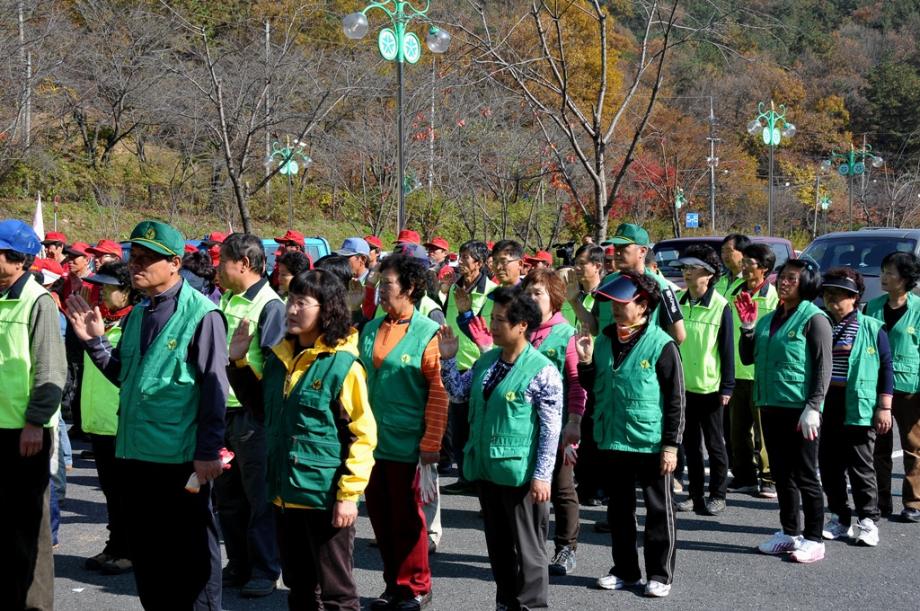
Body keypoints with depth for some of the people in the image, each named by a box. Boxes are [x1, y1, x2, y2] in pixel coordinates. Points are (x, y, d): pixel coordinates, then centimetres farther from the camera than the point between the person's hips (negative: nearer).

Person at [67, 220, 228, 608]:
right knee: (145, 549, 16)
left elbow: (214, 389, -13)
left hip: (181, 458, -7)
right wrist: (95, 340, 4)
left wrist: (208, 452, -15)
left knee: (190, 552, 4)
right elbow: (123, 375, 16)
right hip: (135, 453, 7)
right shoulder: (137, 314, 11)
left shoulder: (201, 314, -11)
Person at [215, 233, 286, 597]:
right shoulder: (225, 301, 13)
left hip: (252, 415, -8)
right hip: (223, 410, 8)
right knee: (226, 495, 15)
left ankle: (265, 571, 12)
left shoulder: (270, 305, -11)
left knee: (259, 497, 2)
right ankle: (238, 565, 27)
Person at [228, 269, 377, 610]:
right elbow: (258, 402, 23)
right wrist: (238, 361, 10)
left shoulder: (342, 364, -14)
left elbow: (362, 435, -15)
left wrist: (348, 494, -17)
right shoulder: (279, 357, 6)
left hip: (325, 497, -7)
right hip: (285, 492, 7)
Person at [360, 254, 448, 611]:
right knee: (380, 515, 12)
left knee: (407, 518, 4)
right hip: (370, 440, 6)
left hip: (406, 444, -6)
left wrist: (431, 443, -14)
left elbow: (439, 392, -11)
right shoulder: (370, 330, 9)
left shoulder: (428, 333, -9)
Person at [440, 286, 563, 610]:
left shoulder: (542, 371, -15)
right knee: (497, 543, 17)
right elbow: (459, 392, 19)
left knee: (527, 547, 4)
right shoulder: (486, 361, 7)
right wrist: (449, 359, 5)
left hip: (520, 473, -7)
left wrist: (542, 476, -16)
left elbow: (551, 429, -14)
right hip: (486, 468, 7)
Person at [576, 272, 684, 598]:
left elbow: (675, 399, -10)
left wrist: (671, 445, -12)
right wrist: (586, 362, -3)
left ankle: (660, 574, 16)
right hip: (610, 440, 6)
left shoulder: (661, 344, -11)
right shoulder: (603, 340, 6)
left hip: (650, 443, -6)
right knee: (619, 509, 14)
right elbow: (592, 388, 15)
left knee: (658, 510, 6)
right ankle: (625, 570, 27)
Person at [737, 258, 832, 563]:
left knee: (805, 477, 0)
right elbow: (747, 358, 16)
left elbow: (824, 367, -12)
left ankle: (814, 539, 8)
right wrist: (747, 327, 1)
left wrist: (813, 408, -18)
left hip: (800, 410, -7)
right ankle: (789, 532, 25)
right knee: (781, 474, 14)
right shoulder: (769, 319, 13)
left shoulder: (814, 319, -8)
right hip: (771, 407, 7)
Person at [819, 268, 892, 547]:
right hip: (824, 406, 4)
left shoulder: (872, 328, -2)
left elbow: (886, 369, -2)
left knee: (861, 467, 1)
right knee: (829, 465, 9)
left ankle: (867, 521, 12)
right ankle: (839, 518, 21)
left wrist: (884, 408, -7)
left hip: (858, 408, -4)